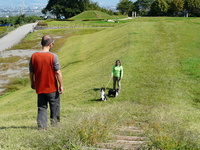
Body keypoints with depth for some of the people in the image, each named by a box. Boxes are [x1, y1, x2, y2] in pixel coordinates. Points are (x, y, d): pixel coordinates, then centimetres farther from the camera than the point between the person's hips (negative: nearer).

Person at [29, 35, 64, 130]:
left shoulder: (34, 56, -3)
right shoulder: (53, 56, -14)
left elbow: (31, 72, 4)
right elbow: (58, 72, -13)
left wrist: (33, 84, 18)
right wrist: (61, 85, -5)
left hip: (40, 88, 3)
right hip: (52, 88, -3)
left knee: (42, 108, 12)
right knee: (55, 107, 13)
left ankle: (42, 126, 9)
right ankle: (55, 124, 22)